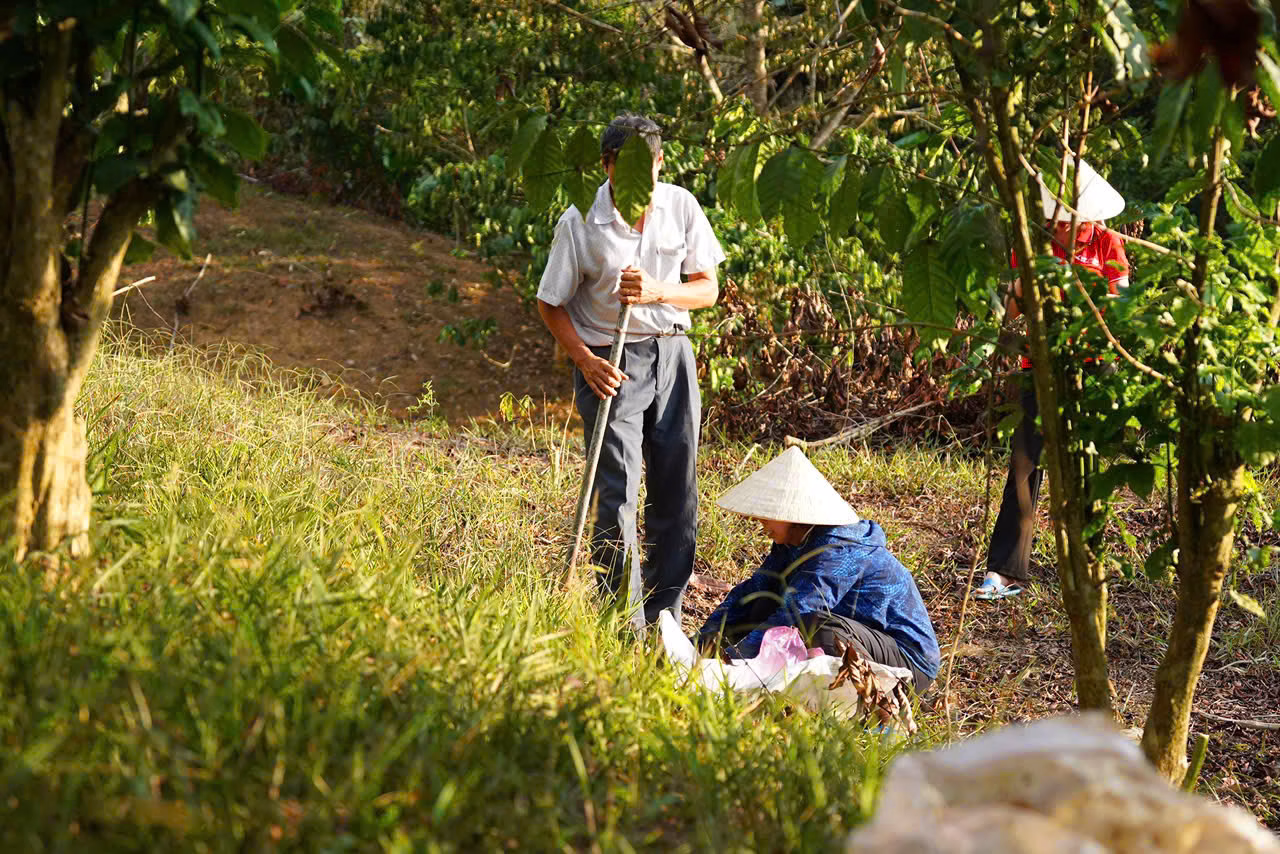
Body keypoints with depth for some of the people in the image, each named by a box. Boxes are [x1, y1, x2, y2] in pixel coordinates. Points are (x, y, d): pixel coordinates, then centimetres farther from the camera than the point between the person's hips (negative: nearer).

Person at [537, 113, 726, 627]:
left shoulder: (681, 206, -2)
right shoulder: (580, 222, -11)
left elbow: (707, 289, 3)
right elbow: (550, 305, -1)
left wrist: (658, 291, -16)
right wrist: (586, 361, -14)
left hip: (672, 357, 4)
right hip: (610, 365, -4)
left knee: (677, 499, 7)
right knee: (616, 499, -10)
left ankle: (664, 621, 20)